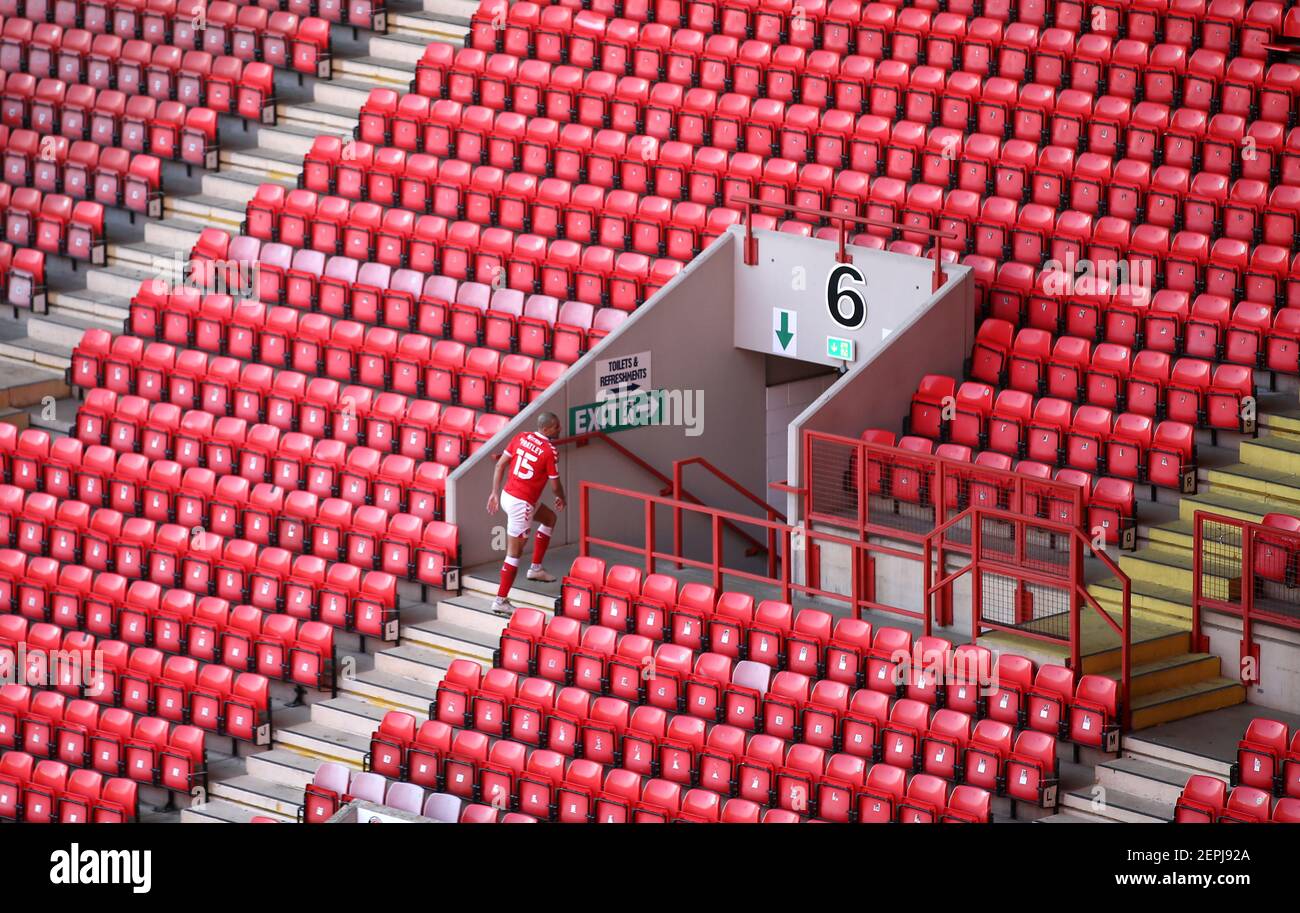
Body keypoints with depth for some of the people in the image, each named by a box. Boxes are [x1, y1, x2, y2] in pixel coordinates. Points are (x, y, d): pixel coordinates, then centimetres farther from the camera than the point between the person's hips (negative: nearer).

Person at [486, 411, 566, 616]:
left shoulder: (521, 437, 3)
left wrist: (495, 493, 11)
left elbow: (500, 464, 5)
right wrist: (561, 499, 15)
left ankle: (536, 568, 30)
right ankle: (501, 601, 4)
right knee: (514, 553, 0)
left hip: (507, 496, 8)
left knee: (549, 518, 28)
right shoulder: (550, 452, -16)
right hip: (522, 504, -8)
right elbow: (555, 484, -6)